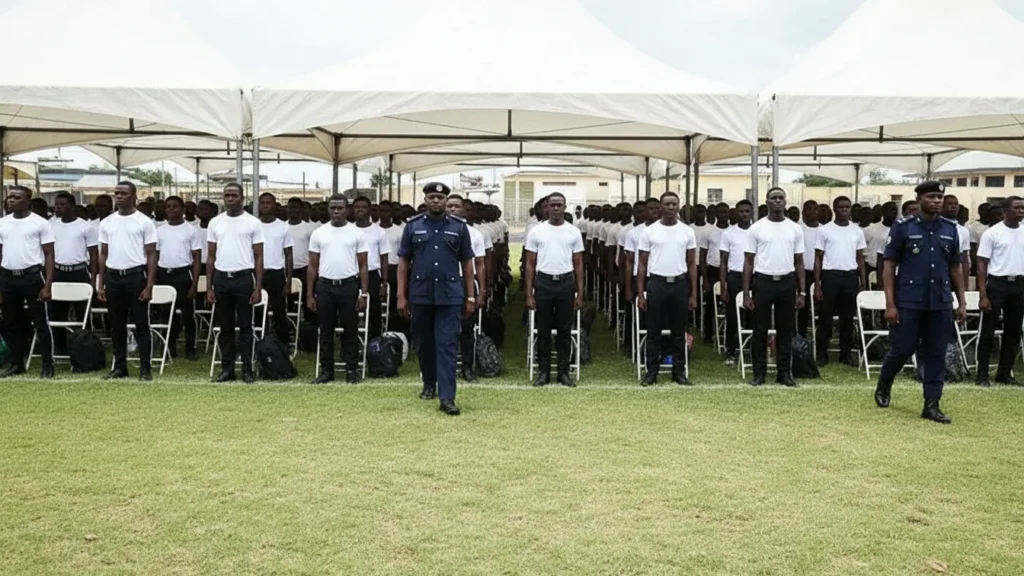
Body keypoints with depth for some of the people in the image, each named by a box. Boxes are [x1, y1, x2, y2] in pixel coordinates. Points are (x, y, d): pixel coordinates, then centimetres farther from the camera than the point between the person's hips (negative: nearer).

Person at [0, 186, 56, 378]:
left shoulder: (40, 223, -4)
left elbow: (49, 256, -4)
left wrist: (47, 285, -12)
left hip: (32, 276, -5)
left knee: (41, 322, -1)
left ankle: (48, 365, 5)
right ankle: (16, 363, 23)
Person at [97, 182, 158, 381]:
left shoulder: (144, 222, -3)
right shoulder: (107, 222, 9)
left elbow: (151, 255, -4)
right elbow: (103, 255, 13)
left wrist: (149, 285, -10)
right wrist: (100, 284, 7)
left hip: (136, 275, -4)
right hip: (113, 276, 4)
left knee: (141, 324, 0)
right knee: (117, 325, 10)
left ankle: (145, 368, 5)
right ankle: (120, 366, 19)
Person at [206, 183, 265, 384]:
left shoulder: (253, 223, -2)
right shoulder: (215, 223, 7)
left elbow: (258, 257, -1)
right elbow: (211, 257, 9)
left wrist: (258, 288, -7)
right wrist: (209, 288, 4)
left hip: (244, 278, -3)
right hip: (221, 279, 3)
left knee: (245, 326, 3)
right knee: (225, 327, 9)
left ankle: (247, 369, 9)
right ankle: (227, 368, 16)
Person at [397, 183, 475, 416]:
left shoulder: (459, 227, 4)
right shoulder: (413, 226, 5)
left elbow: (467, 263, 6)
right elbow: (404, 262, 6)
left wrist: (470, 297, 2)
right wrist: (401, 295, 0)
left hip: (449, 296, -2)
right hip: (420, 295, 2)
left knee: (446, 345, -6)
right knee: (424, 343, 14)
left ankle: (447, 397, -7)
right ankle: (429, 384, 33)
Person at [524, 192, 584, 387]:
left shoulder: (574, 232, 4)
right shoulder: (536, 231, 1)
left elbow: (578, 265, 7)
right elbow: (530, 264, 2)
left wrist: (580, 293, 1)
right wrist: (529, 294, -4)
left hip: (566, 283, 1)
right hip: (543, 283, -1)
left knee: (564, 331, 7)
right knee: (543, 331, 6)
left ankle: (563, 372, 15)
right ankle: (543, 371, 15)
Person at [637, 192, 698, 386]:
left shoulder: (687, 232, 3)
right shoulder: (649, 231, -1)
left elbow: (692, 265, 6)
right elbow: (642, 265, 2)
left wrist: (693, 294, 2)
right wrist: (640, 293, -4)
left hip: (680, 284, 1)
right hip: (656, 283, -1)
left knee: (679, 331, 9)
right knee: (654, 331, 4)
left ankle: (679, 371, 17)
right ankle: (652, 371, 12)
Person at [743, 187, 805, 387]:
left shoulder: (795, 229, 5)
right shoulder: (756, 228, -1)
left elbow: (799, 262, 9)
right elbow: (749, 262, 0)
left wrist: (802, 292, 4)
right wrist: (746, 293, -5)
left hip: (787, 282, 2)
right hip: (763, 282, -2)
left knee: (785, 330, 9)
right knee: (760, 330, 3)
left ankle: (784, 372, 17)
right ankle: (759, 372, 12)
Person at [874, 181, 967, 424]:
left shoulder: (950, 230, 9)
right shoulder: (903, 227, -3)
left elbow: (955, 268, 15)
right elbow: (889, 266, -4)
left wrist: (961, 303, 9)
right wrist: (890, 304, -10)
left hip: (940, 304, 4)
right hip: (908, 302, -3)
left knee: (936, 354, 4)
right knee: (902, 349, 1)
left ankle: (932, 404, 11)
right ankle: (883, 387, 27)